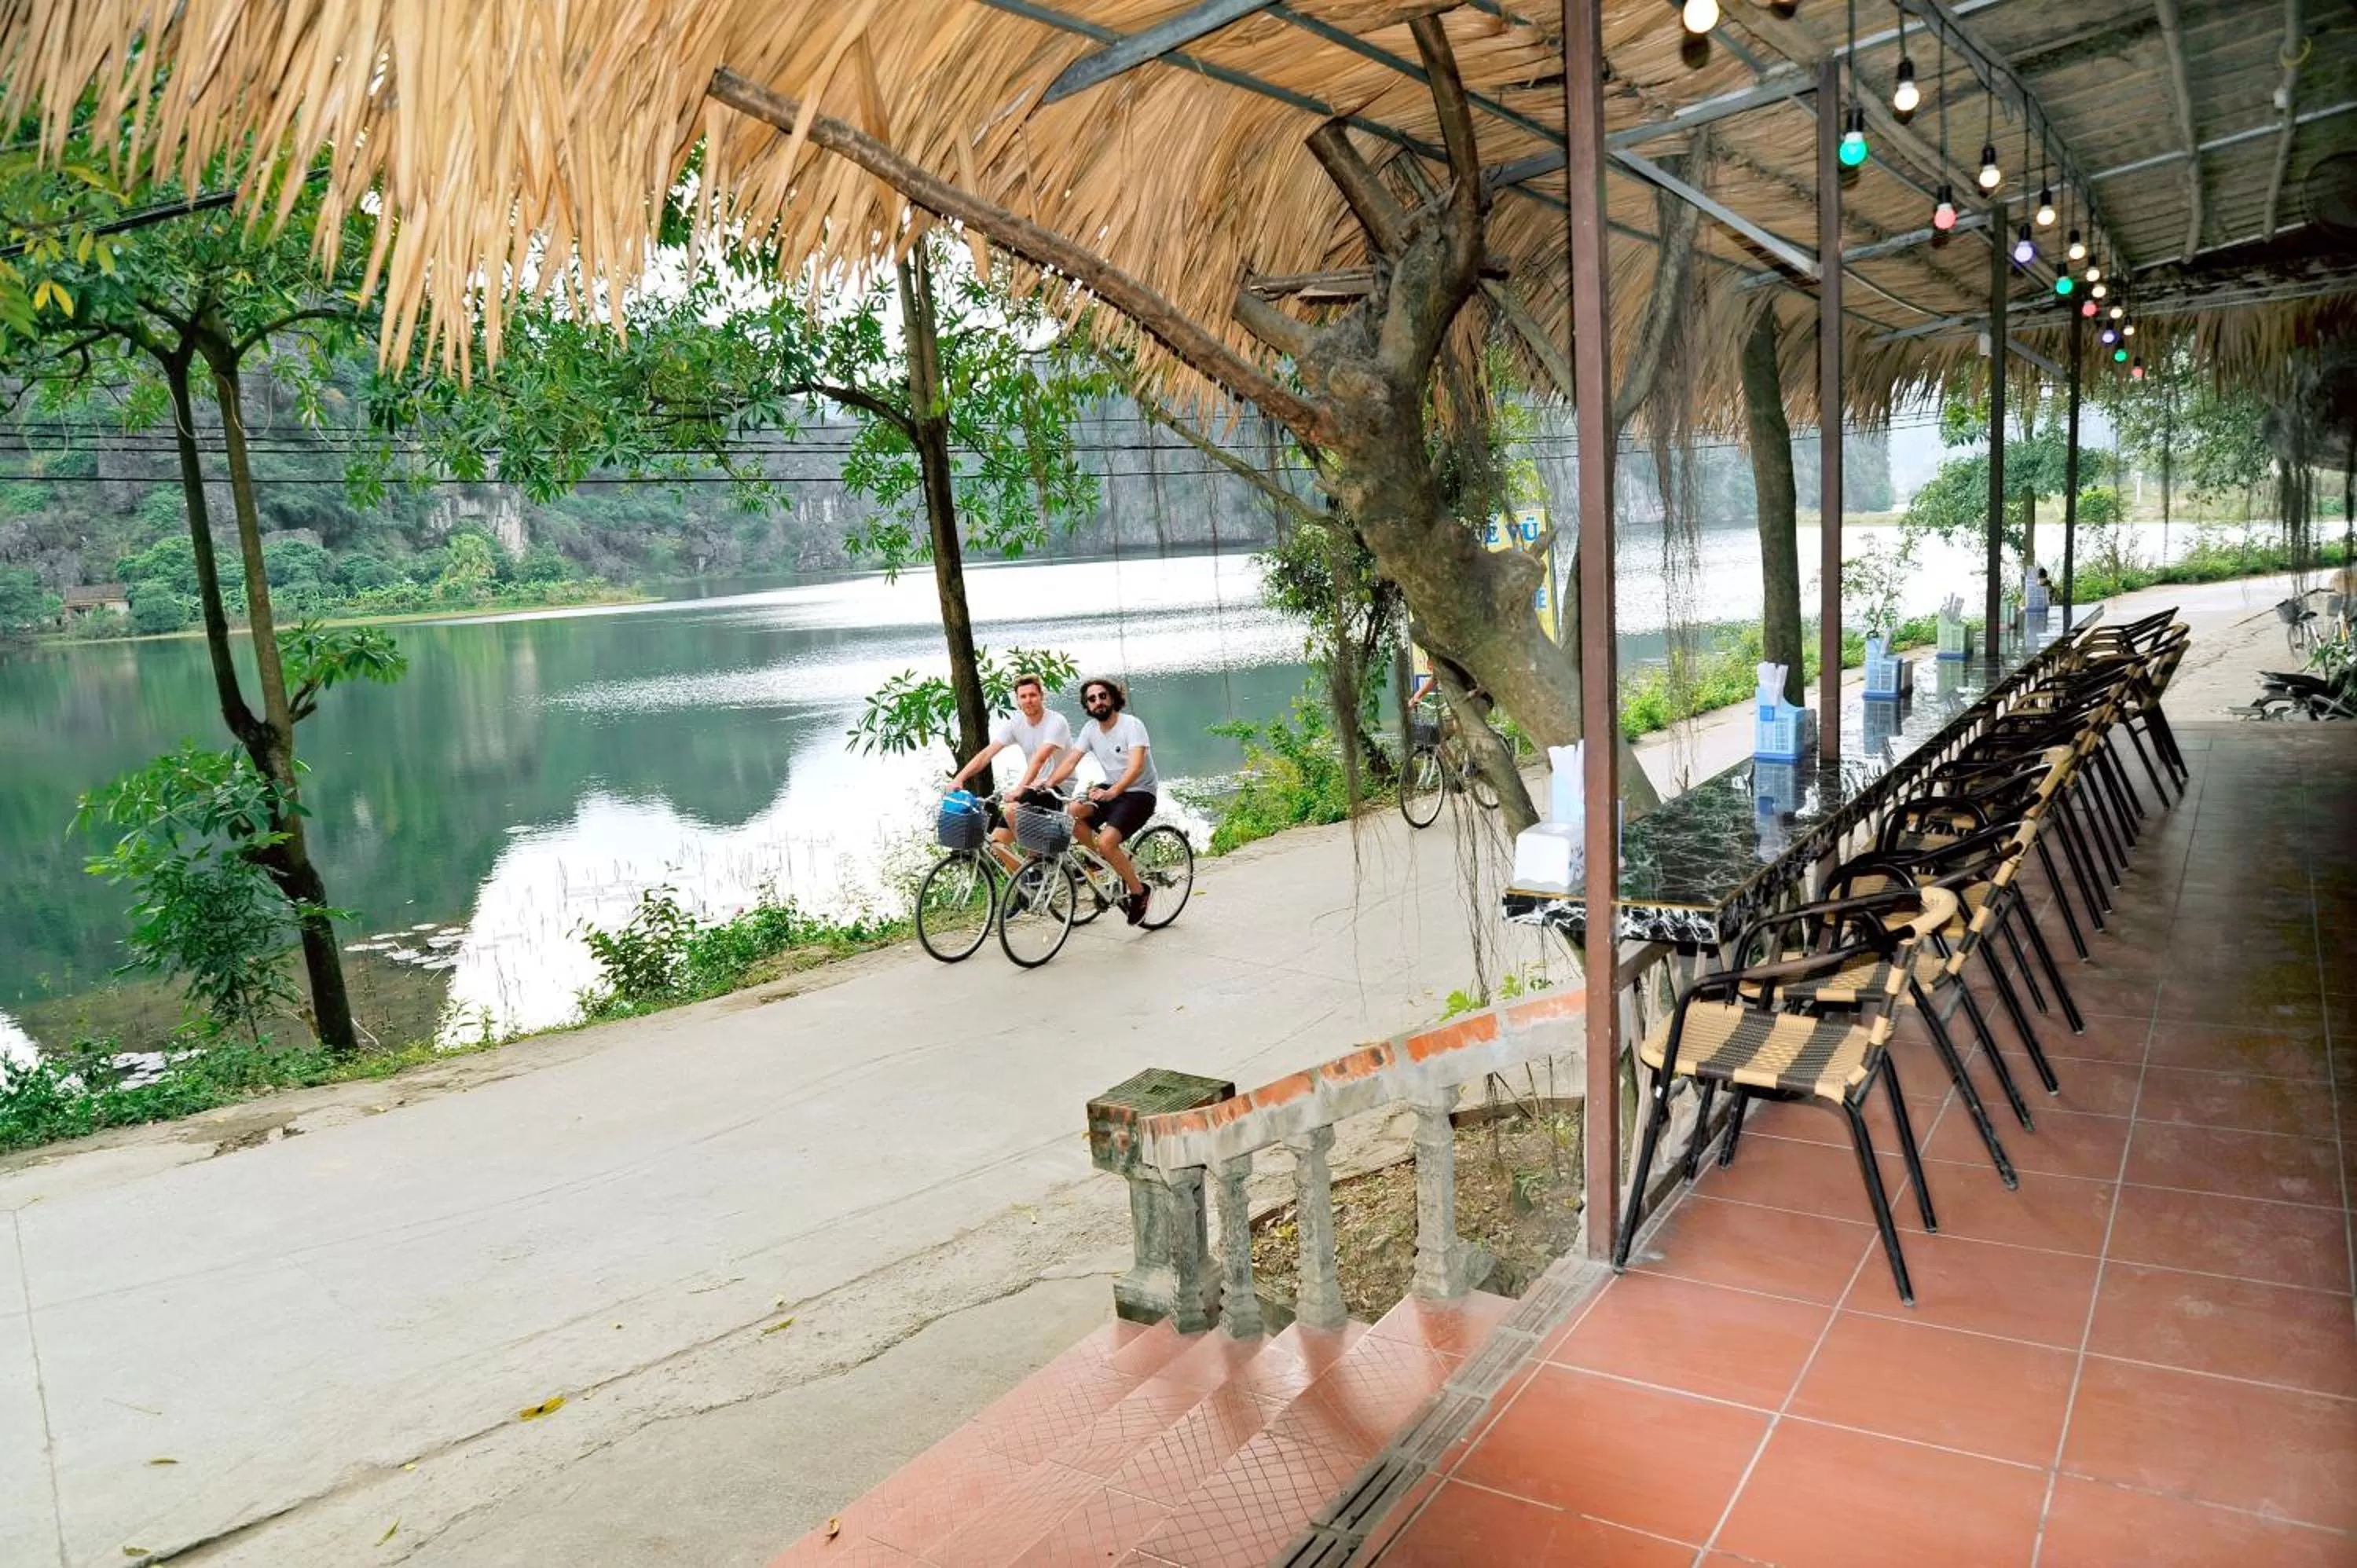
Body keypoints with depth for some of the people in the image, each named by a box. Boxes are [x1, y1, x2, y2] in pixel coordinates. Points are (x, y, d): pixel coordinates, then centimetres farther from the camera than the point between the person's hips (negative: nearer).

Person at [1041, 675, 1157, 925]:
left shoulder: (1131, 725, -17)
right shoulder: (1090, 728, 2)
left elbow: (1136, 766, -31)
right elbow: (1070, 762, -4)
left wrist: (1112, 792, -46)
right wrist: (1047, 785, -22)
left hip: (1139, 794, -6)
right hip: (1110, 790, 7)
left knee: (1106, 841, -25)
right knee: (1071, 811, -21)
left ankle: (1139, 892, -4)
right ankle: (1099, 857, 3)